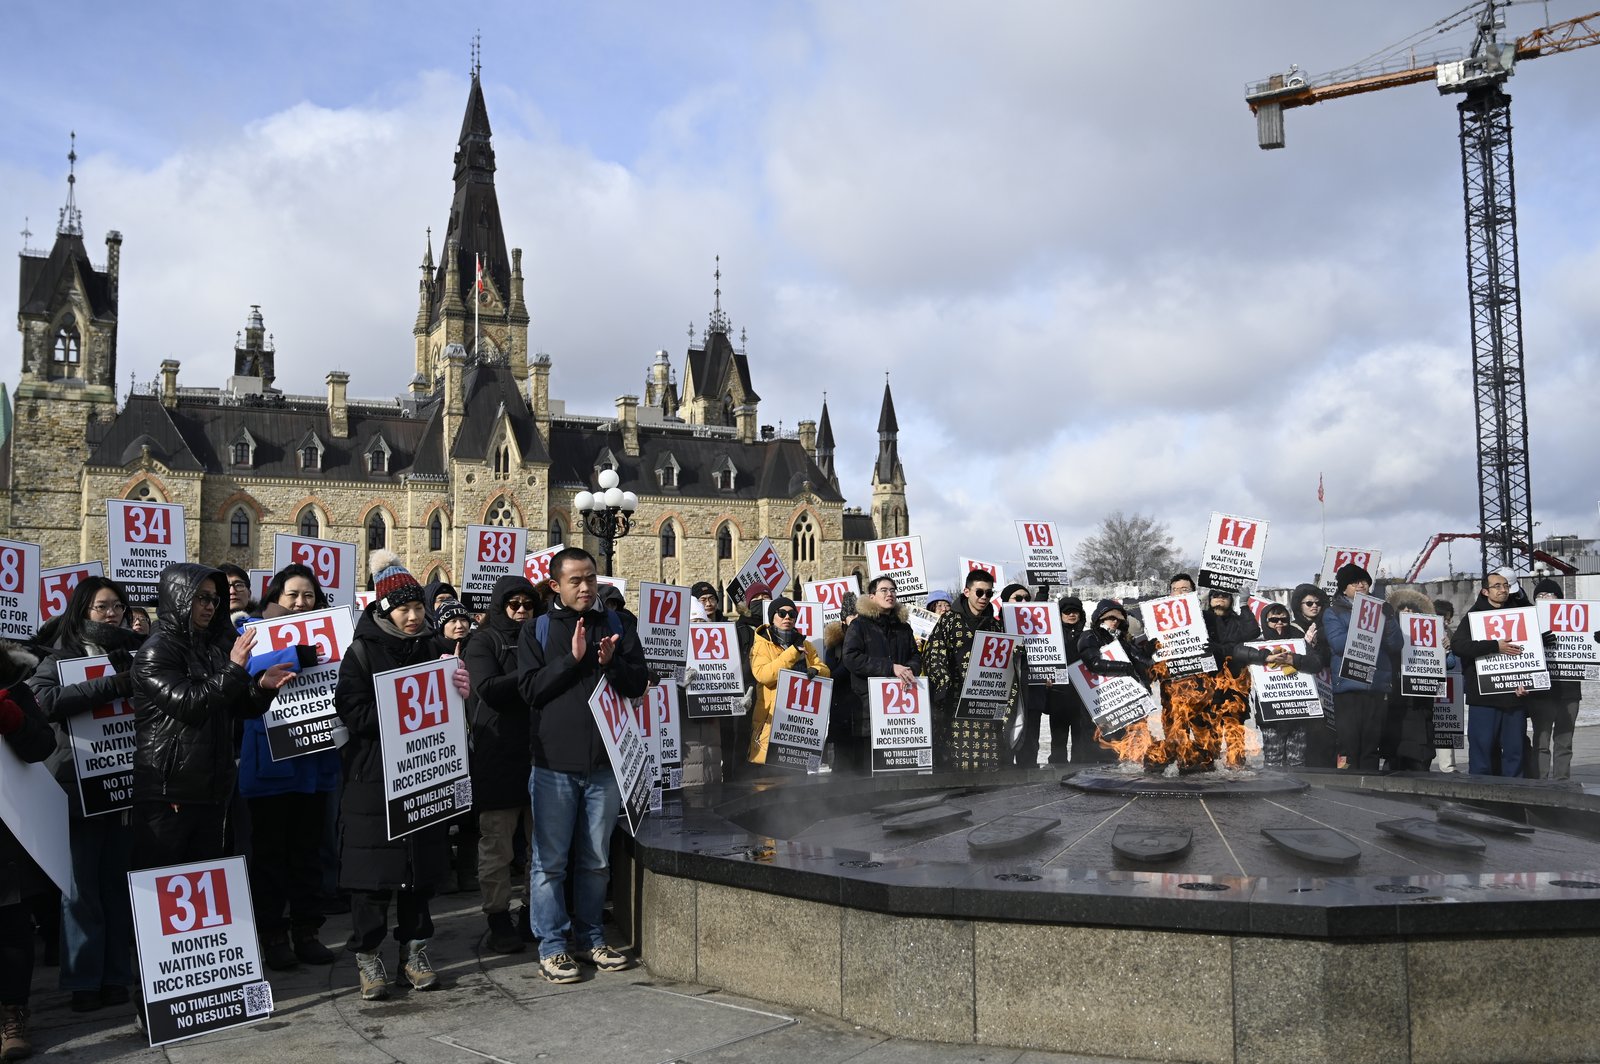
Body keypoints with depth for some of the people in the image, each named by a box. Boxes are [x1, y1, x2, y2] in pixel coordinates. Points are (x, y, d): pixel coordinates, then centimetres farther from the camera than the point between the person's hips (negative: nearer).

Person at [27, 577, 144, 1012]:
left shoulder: (135, 652, 10)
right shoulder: (63, 655, 2)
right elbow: (40, 698, -18)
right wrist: (114, 686, -23)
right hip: (81, 785, -2)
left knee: (119, 881, 7)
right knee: (82, 885, 3)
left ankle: (116, 976, 17)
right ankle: (84, 980, 14)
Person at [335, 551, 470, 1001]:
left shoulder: (435, 647, 7)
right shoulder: (363, 651, -3)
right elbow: (355, 713, -14)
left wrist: (456, 691, -14)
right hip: (374, 776, -3)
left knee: (421, 863, 10)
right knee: (374, 866, 1)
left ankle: (414, 947, 23)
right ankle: (368, 954, 15)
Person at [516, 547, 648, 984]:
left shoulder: (617, 627, 8)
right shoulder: (536, 632, 3)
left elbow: (639, 683, 2)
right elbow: (530, 688, -7)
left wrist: (612, 663, -16)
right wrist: (572, 658, -16)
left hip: (605, 762, 2)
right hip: (554, 762, -2)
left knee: (596, 859, 12)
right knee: (550, 860, 3)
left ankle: (591, 938, 25)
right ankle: (552, 945, 14)